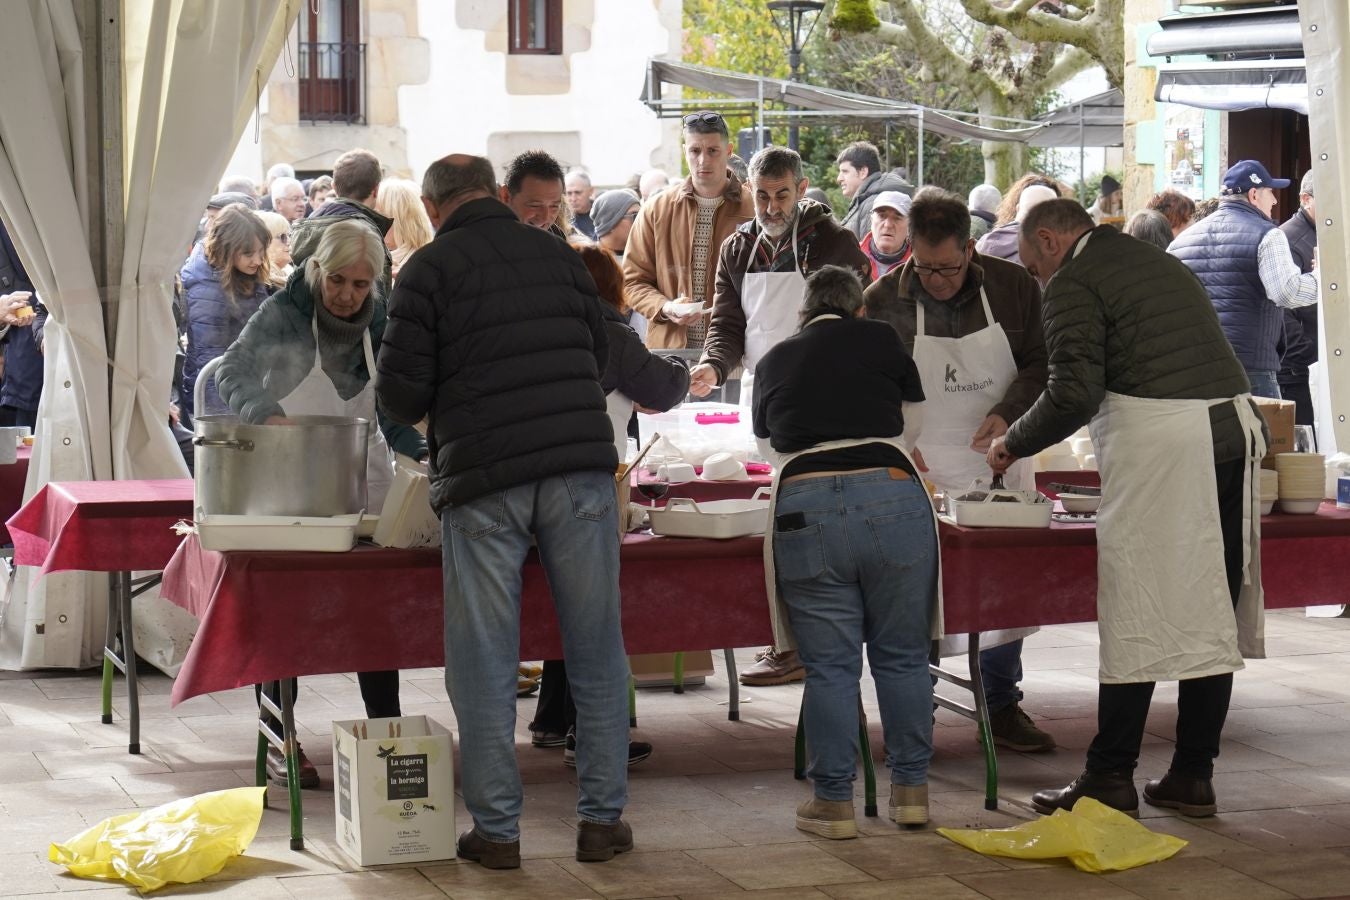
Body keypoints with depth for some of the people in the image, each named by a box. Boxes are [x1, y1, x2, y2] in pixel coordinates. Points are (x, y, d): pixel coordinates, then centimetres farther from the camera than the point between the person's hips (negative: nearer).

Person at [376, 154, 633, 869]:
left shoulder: (428, 268, 0)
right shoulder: (557, 254, 12)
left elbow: (400, 394, -3)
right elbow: (601, 352, 20)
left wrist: (430, 408, 19)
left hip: (483, 480, -3)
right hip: (580, 469, 3)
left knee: (485, 662, 5)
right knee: (595, 650, 9)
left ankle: (497, 830, 7)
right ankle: (602, 817, 11)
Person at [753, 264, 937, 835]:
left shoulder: (773, 362, 20)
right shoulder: (880, 341, 14)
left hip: (804, 506, 1)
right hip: (890, 499, -1)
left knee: (829, 665, 5)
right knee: (902, 656, 11)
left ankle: (833, 801, 9)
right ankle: (911, 788, 18)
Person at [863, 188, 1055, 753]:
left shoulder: (1013, 287, -3)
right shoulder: (884, 301, -7)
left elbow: (1041, 363, 2)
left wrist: (1009, 413, -16)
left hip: (996, 457, 2)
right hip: (918, 465, -2)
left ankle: (1002, 706, 17)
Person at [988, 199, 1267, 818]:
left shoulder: (1073, 282, -1)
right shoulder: (1155, 260, 24)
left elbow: (1075, 393, -11)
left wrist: (1014, 444, 5)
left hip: (1159, 440, -8)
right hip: (1235, 422, 8)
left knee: (1135, 616, -3)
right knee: (1212, 614, 8)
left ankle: (1111, 778, 2)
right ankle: (1193, 777, 13)